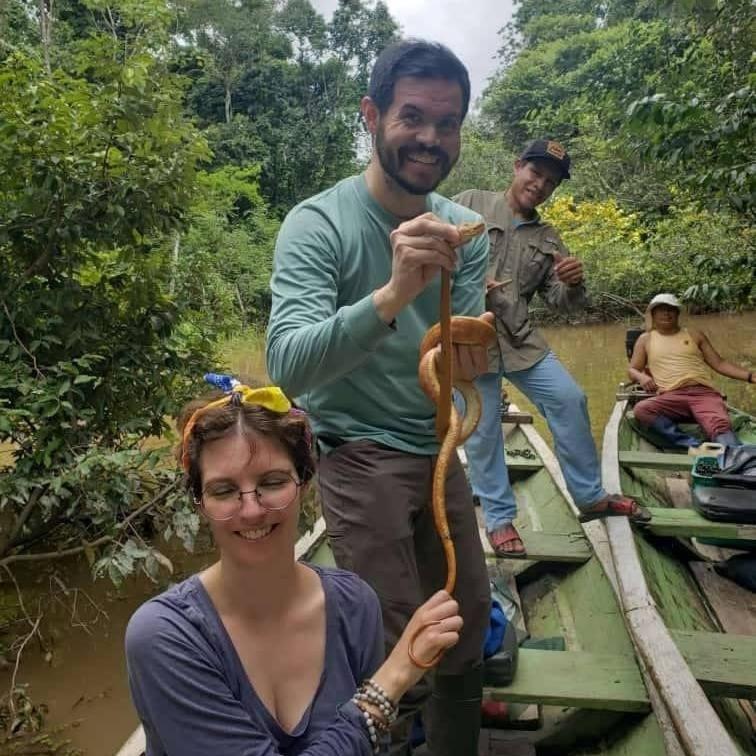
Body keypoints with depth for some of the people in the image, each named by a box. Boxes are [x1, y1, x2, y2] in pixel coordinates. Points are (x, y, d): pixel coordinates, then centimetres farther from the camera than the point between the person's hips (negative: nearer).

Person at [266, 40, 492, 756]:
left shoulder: (464, 231, 0)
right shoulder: (316, 224, -16)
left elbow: (460, 357, -4)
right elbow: (288, 366, -30)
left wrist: (461, 355, -28)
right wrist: (393, 295, -44)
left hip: (437, 448, 6)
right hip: (358, 456, -5)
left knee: (469, 616, 16)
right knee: (394, 643, 1)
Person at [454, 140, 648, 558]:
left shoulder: (547, 239, 14)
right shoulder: (470, 203, 2)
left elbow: (561, 302, 10)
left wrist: (573, 284, -14)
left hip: (519, 336, 5)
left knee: (569, 399, 0)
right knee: (481, 431, 1)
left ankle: (590, 497, 18)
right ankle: (499, 519, 17)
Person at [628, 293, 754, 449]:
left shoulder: (694, 334, 22)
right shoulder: (645, 339, 21)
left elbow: (719, 363, 19)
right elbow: (632, 370, 19)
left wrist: (750, 375, 5)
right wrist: (641, 377, -7)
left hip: (704, 392, 0)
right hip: (671, 397, 0)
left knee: (721, 425, -33)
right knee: (641, 409, -33)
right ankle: (694, 446, -42)